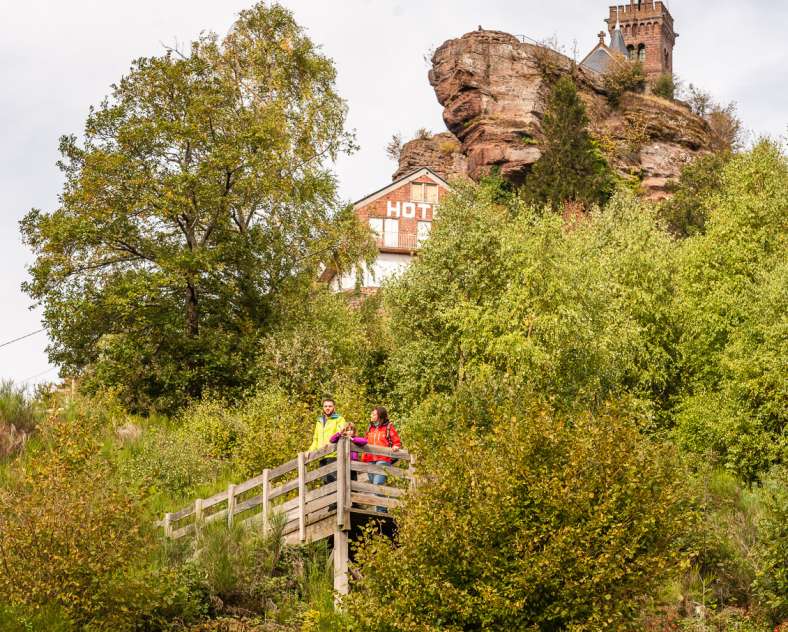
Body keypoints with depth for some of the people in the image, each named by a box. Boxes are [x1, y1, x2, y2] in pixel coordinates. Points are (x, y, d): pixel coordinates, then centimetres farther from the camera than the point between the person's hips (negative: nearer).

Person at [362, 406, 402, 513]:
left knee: (378, 483, -20)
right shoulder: (370, 428, 20)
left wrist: (395, 447, -13)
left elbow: (397, 442, 8)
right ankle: (383, 511, 7)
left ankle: (381, 510, -19)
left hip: (383, 460, -6)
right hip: (370, 460, 6)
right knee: (373, 484, 2)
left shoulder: (388, 427, 6)